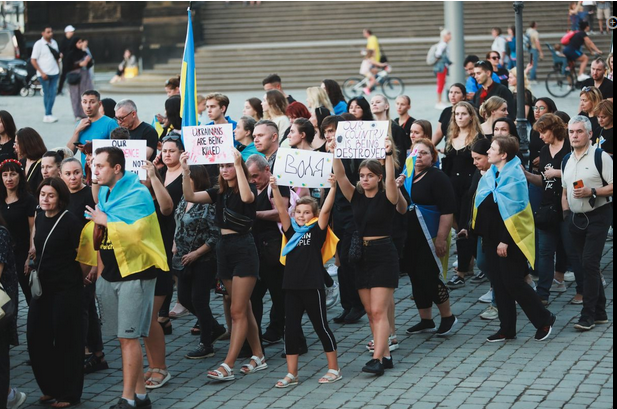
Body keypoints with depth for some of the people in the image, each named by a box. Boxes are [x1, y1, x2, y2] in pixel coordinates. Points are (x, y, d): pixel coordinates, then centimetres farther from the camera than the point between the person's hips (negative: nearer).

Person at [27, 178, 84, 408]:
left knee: (66, 340, 1)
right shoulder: (40, 219, 7)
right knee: (37, 337, 7)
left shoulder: (69, 221, -13)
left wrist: (82, 277, 0)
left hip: (66, 289, -7)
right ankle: (51, 388, 22)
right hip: (42, 287, 7)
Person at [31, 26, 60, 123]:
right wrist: (41, 72, -14)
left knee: (53, 94, 2)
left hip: (54, 73, 5)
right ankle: (48, 115, 6)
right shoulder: (38, 44, -7)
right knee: (47, 94, 0)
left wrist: (58, 69, 8)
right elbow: (33, 60, -8)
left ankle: (48, 115, 7)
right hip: (44, 74, -5)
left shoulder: (54, 43, 10)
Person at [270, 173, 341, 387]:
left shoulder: (317, 230, -1)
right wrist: (275, 189, -13)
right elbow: (281, 210, -1)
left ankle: (334, 369, 14)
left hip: (313, 286, -5)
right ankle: (291, 374, 12)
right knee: (291, 328, 6)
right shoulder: (291, 230, 9)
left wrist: (333, 188, -24)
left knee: (321, 326, 3)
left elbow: (326, 210, -13)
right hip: (291, 286, 5)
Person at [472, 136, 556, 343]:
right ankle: (507, 329, 15)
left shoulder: (514, 176, -15)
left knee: (513, 283, -5)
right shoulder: (490, 175, 9)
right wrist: (482, 234, 10)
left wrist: (505, 241, -21)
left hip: (510, 240, -8)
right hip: (492, 238, 8)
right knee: (499, 284, 9)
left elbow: (514, 211, -19)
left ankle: (544, 319, 11)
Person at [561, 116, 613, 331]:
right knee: (588, 265, 10)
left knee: (589, 264, -12)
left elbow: (613, 186, -12)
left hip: (597, 216, -7)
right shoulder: (567, 161, 13)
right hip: (576, 218, 7)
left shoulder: (600, 157, -8)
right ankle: (600, 312, 18)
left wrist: (592, 192, -21)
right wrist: (566, 214, 11)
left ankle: (588, 315, -8)